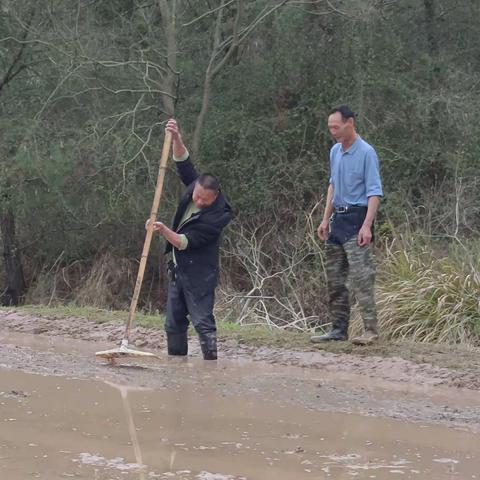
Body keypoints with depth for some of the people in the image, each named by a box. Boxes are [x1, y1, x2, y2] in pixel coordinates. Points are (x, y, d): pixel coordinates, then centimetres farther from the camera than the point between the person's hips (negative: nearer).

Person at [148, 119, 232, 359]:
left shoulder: (218, 215, -24)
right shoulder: (194, 187, -3)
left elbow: (186, 242, -25)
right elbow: (183, 163, 2)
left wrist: (164, 231, -35)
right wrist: (176, 139, -12)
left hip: (199, 274, -8)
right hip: (179, 268, 8)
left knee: (203, 321, -11)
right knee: (173, 323, 11)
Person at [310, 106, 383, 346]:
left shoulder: (366, 153, -12)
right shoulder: (335, 151, 12)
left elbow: (374, 192, -15)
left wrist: (366, 226, -23)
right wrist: (326, 219, 19)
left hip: (357, 218, -8)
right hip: (338, 218, 8)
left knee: (361, 276, -13)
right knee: (334, 278, 9)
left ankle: (371, 330, -13)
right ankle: (338, 328, 16)